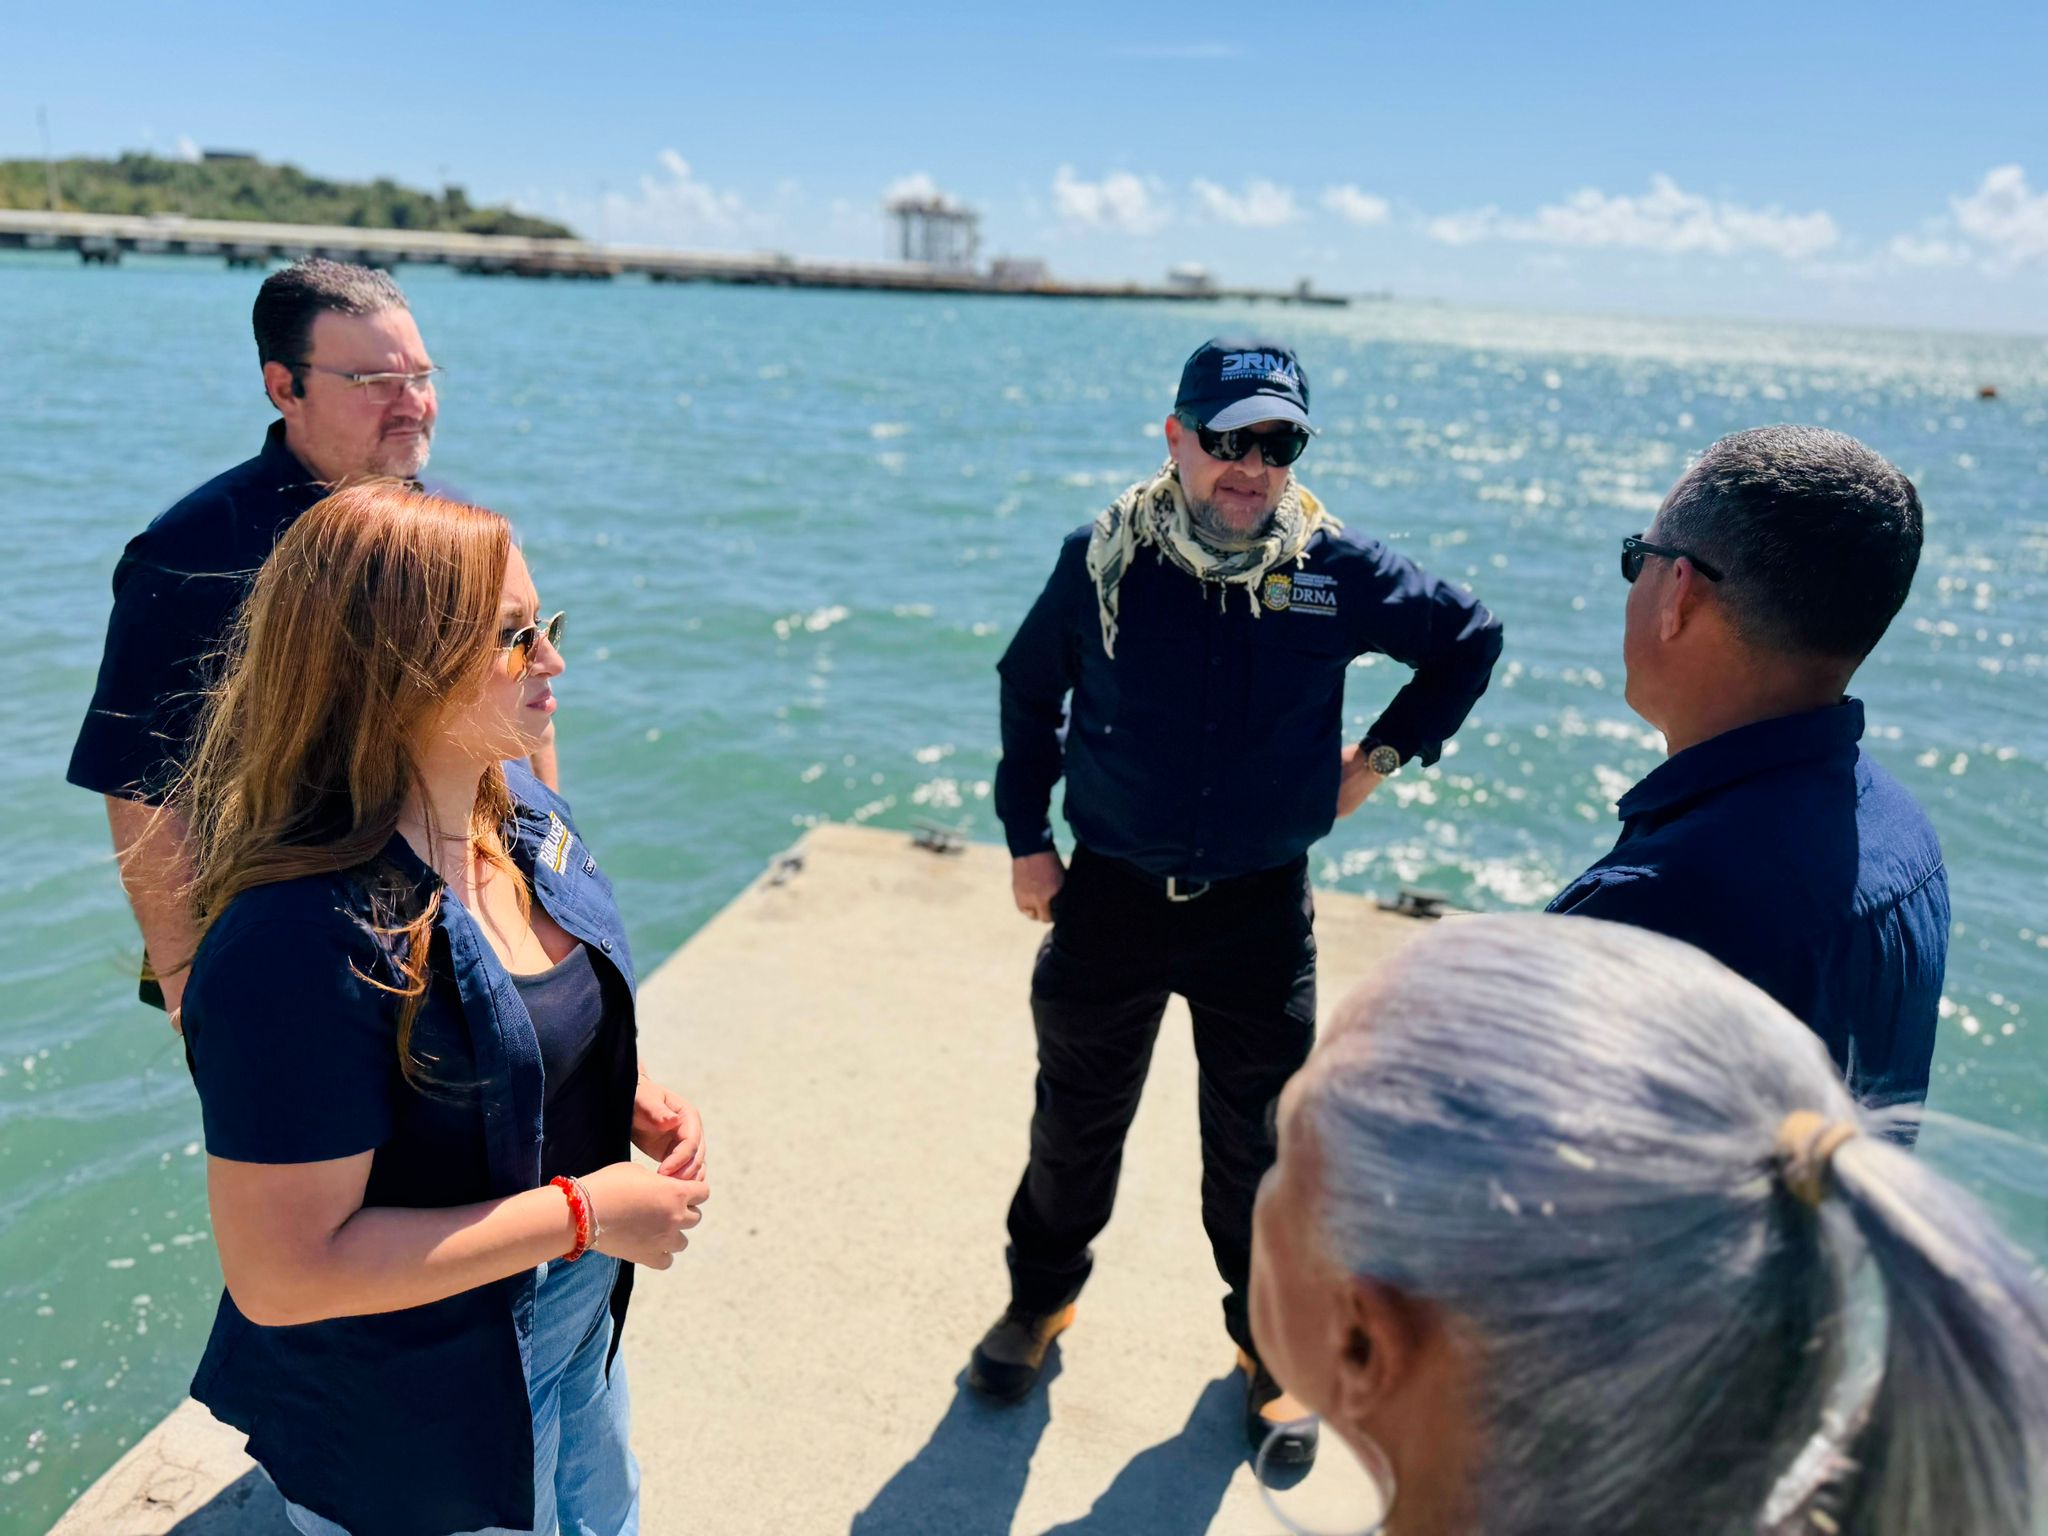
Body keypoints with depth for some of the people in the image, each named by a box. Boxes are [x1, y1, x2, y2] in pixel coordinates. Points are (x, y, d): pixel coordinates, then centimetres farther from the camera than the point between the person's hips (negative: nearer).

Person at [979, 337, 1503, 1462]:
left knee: (1256, 1137, 12)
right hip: (1109, 895, 1)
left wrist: (1384, 753, 2)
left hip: (1260, 909, 0)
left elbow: (1469, 638, 9)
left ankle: (1269, 1340, 36)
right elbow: (1027, 690, 7)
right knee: (1076, 1116, 16)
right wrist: (1026, 839, 6)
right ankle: (1041, 1296, 42)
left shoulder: (1335, 568, -8)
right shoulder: (1104, 558, -8)